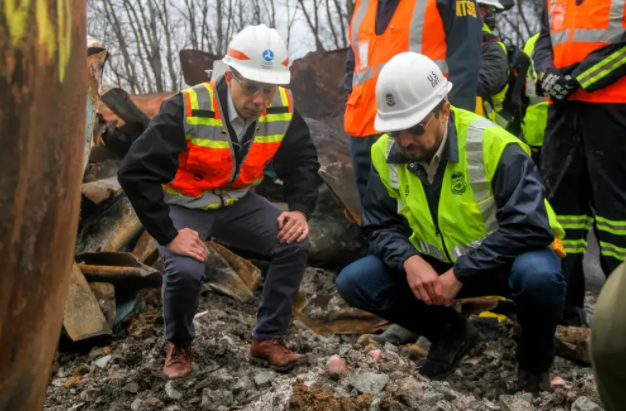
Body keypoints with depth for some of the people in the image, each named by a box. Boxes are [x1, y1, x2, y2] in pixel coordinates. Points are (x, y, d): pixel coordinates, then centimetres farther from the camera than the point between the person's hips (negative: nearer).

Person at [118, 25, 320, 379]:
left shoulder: (283, 108, -15)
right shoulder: (187, 110, -30)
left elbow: (302, 161, 3)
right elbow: (136, 172, -28)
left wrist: (301, 209, -14)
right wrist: (168, 235, -29)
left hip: (238, 203, 4)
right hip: (185, 206, -4)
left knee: (295, 243, -16)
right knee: (186, 271, -30)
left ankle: (268, 338, 3)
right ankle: (179, 344, 4)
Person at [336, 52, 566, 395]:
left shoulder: (492, 144, -26)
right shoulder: (386, 153, -10)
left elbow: (530, 226, -29)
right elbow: (380, 226, -5)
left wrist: (460, 274, -32)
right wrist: (409, 260, -27)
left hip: (501, 259, -4)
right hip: (433, 263, 5)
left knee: (539, 275, -38)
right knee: (353, 282, -13)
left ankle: (535, 362, -3)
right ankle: (450, 332, 10)